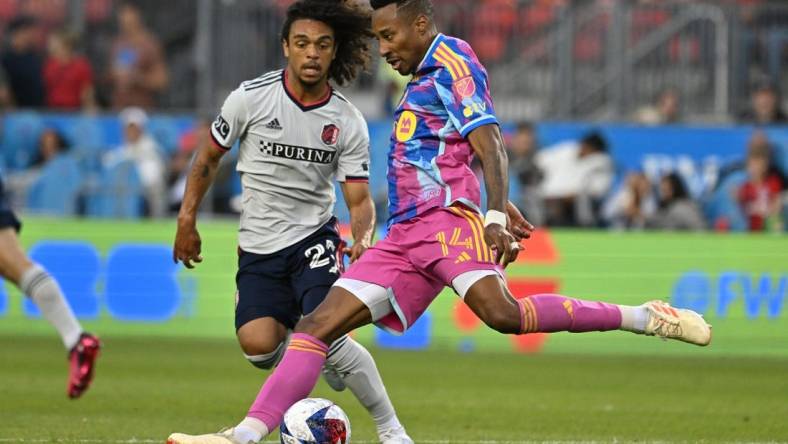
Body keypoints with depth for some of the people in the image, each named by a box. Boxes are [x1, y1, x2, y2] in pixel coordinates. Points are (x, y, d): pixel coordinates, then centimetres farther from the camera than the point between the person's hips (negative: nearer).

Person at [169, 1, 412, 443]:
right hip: (258, 247, 1)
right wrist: (187, 220, 4)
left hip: (314, 238, -1)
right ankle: (327, 359, 16)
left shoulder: (348, 122, -6)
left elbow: (359, 198, -5)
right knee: (258, 345, -19)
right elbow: (209, 158, 6)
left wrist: (363, 238, -26)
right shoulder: (252, 97, -8)